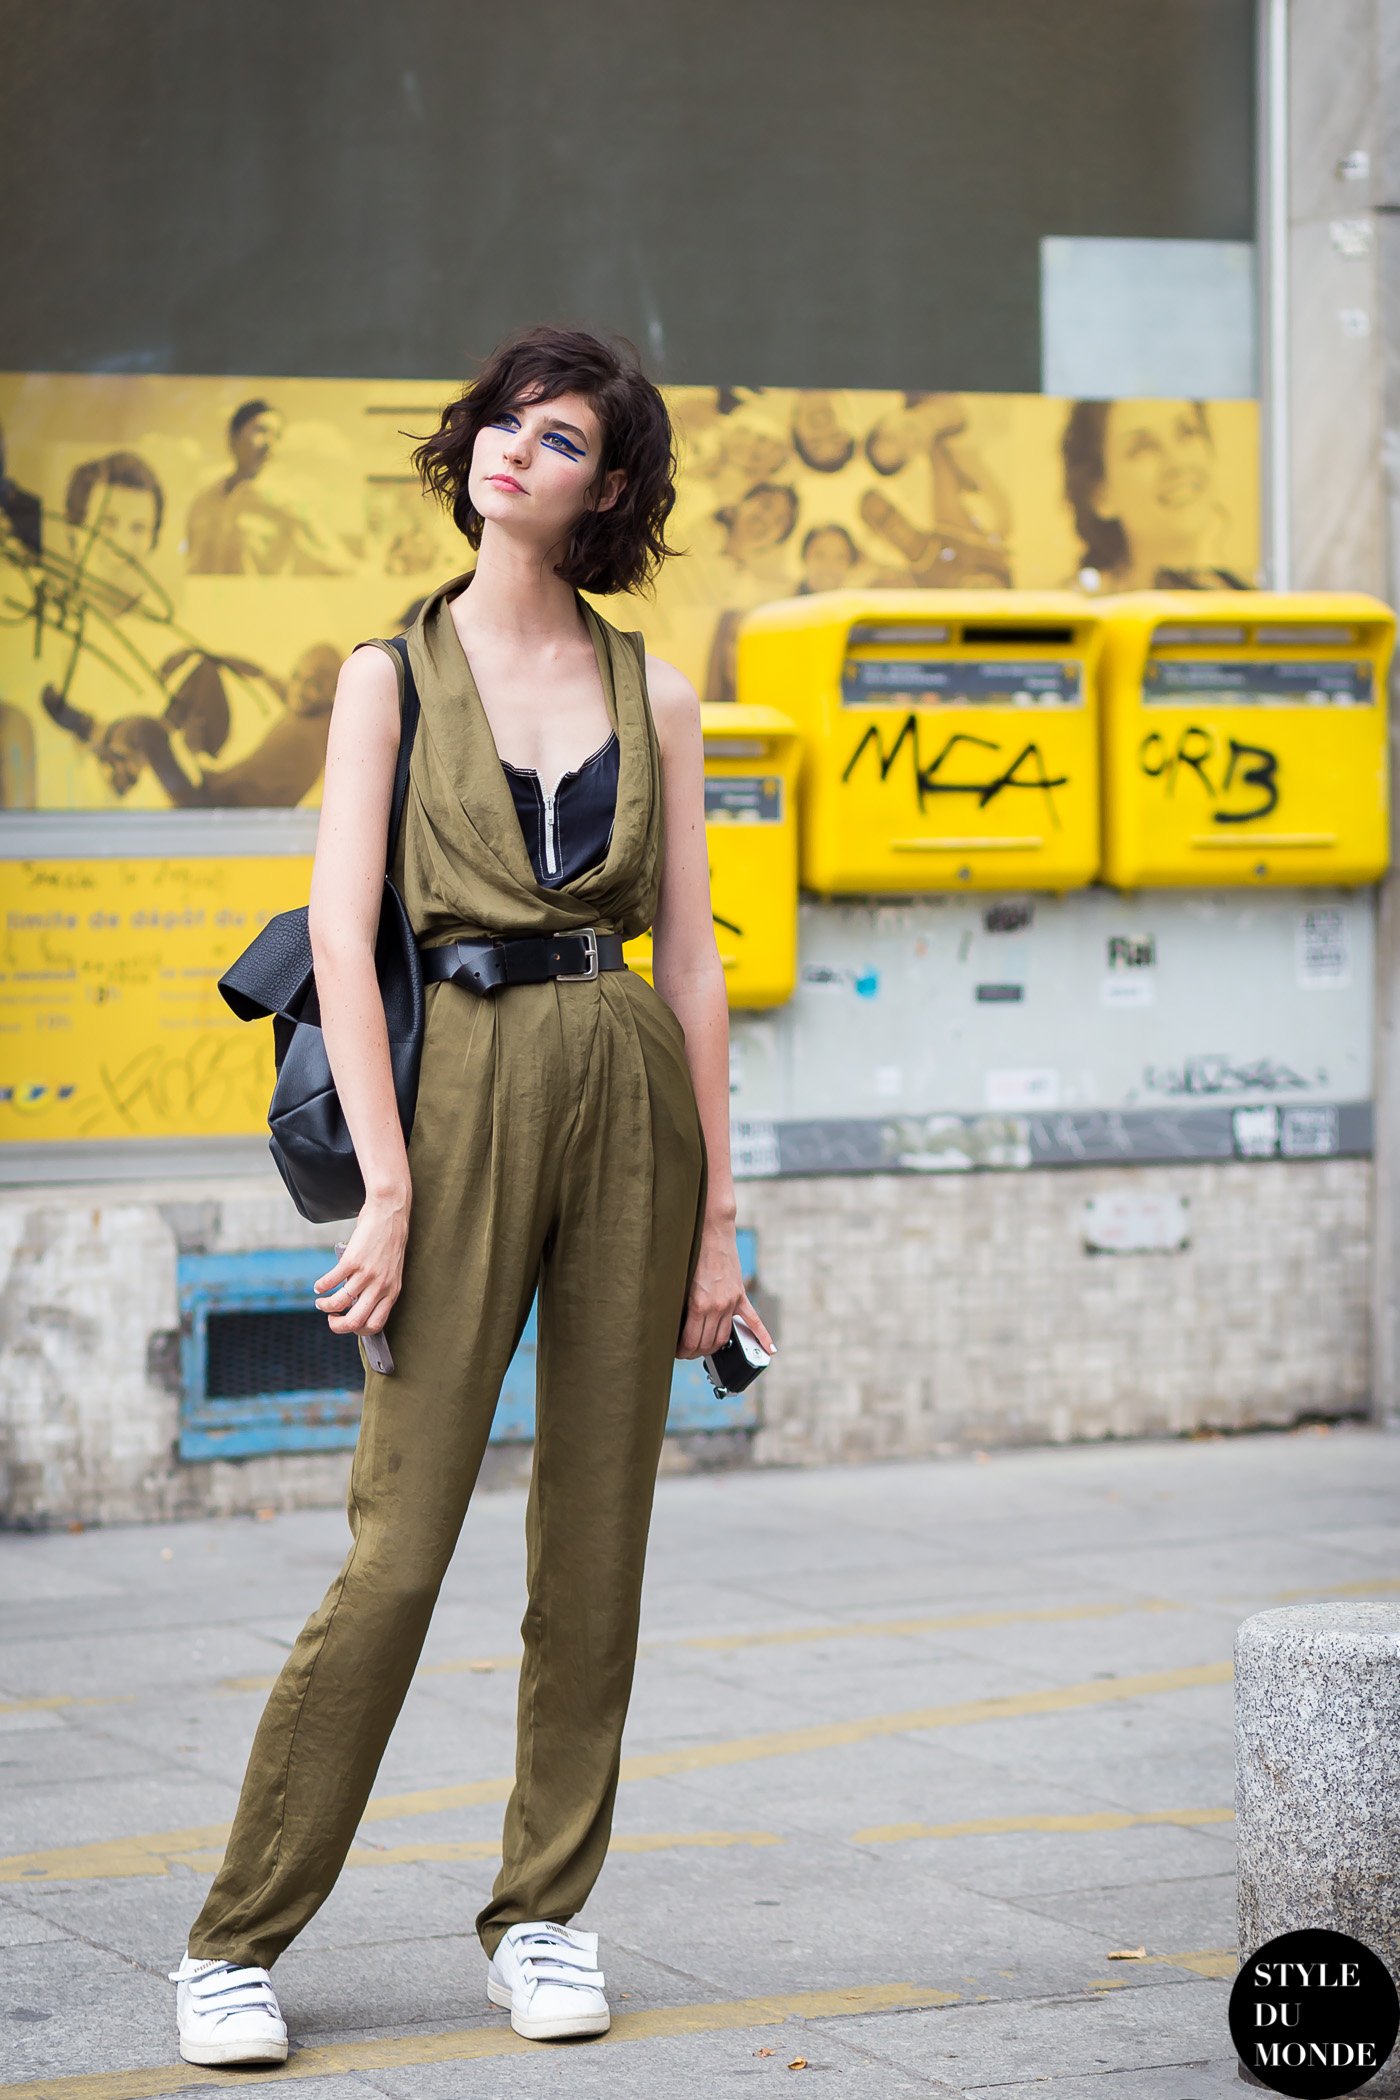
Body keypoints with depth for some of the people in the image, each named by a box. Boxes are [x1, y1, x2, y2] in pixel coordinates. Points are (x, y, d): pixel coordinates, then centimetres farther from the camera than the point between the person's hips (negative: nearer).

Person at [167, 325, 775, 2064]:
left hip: (631, 1090, 3)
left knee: (598, 1527, 5)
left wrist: (716, 1207, 5)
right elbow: (341, 929, -4)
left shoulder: (654, 693, 11)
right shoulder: (395, 672, 4)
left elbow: (691, 956, 10)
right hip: (464, 1084, -3)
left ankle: (543, 1917, 18)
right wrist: (385, 1181, -13)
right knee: (400, 1537, -7)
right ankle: (237, 1939, 4)